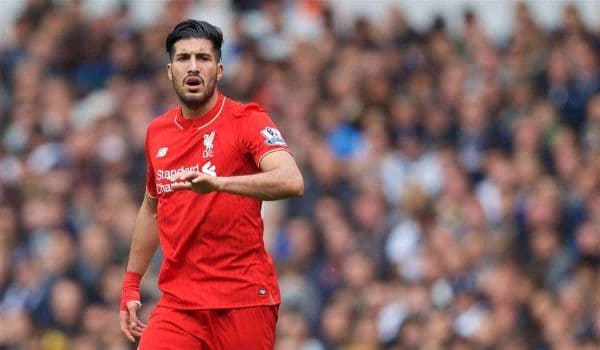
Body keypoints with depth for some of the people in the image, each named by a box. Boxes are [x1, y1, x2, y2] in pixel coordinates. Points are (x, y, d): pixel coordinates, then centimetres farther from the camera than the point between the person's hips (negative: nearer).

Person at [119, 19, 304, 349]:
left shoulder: (247, 121, -6)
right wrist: (131, 285, 24)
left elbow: (291, 181, -24)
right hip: (178, 303, 4)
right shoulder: (157, 132, 11)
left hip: (244, 300, -4)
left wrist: (217, 183, -38)